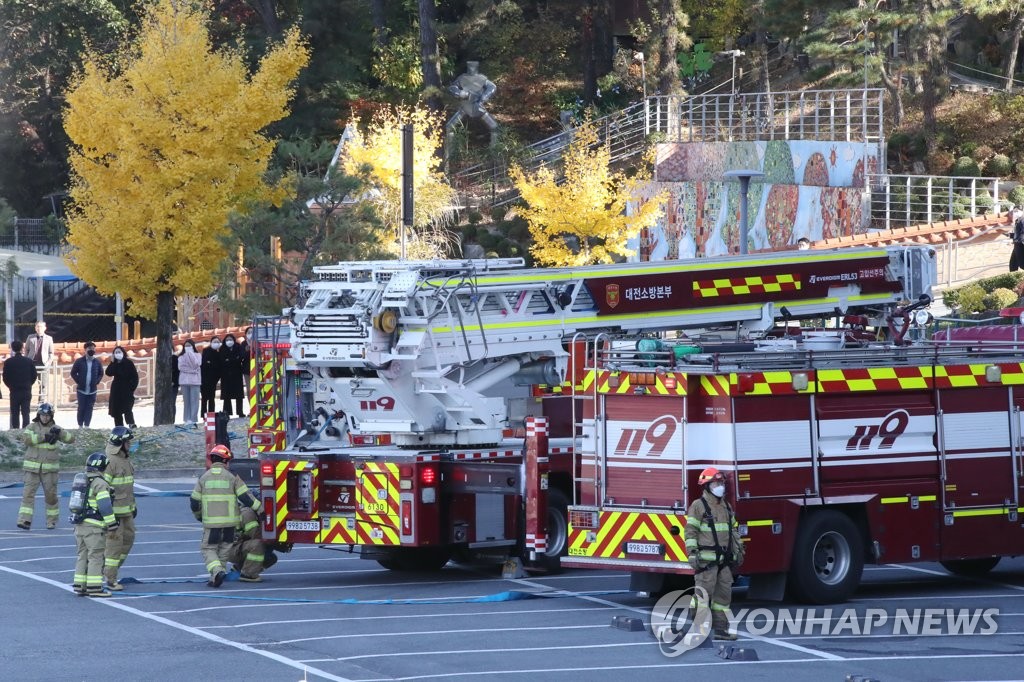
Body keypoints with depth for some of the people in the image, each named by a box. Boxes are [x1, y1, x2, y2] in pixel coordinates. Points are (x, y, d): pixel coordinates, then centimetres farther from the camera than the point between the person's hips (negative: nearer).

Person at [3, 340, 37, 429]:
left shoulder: (8, 362, -6)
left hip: (14, 391, -1)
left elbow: (5, 378, -4)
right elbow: (34, 375, 3)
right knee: (25, 413, 2)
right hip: (27, 391, 1)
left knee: (15, 414, 7)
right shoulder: (29, 361, -2)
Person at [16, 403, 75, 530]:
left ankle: (52, 521, 19)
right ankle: (24, 520, -13)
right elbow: (26, 437, -14)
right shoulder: (32, 427, 5)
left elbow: (71, 438, 1)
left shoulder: (55, 428, 7)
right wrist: (44, 437, -19)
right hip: (32, 466, -1)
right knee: (29, 492, -8)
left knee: (51, 493, 5)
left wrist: (59, 433, -18)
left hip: (50, 467, 1)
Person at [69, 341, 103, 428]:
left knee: (89, 408, 3)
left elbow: (101, 373, 14)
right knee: (81, 408, 1)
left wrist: (97, 382, 2)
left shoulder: (97, 362, 3)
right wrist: (78, 382, -5)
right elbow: (73, 373, 3)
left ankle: (86, 425, 8)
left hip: (92, 390, 2)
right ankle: (80, 425, 11)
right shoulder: (79, 361, -4)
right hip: (81, 389, -2)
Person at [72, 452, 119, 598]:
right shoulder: (100, 484, -13)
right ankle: (94, 587, -7)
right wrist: (112, 524, -12)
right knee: (96, 557, -5)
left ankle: (80, 586, 12)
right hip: (94, 527, -8)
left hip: (79, 525, 8)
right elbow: (105, 506, -18)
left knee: (83, 556, 13)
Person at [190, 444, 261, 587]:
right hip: (229, 521, 1)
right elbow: (245, 497, -7)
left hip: (211, 521, -1)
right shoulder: (232, 477, -2)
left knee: (208, 549, 5)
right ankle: (218, 575, 15)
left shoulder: (204, 478, 2)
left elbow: (194, 502, 7)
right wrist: (259, 510, 2)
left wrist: (198, 516, 26)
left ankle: (217, 571, -18)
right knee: (224, 549, 16)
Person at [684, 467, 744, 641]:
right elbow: (690, 531, -9)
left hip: (725, 560, 7)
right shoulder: (698, 506, -4)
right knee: (703, 593, -9)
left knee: (724, 593, 7)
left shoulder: (726, 506, 18)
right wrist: (692, 553, -17)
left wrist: (738, 551, 19)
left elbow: (734, 530, 25)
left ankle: (720, 628, 12)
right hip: (706, 559, -7)